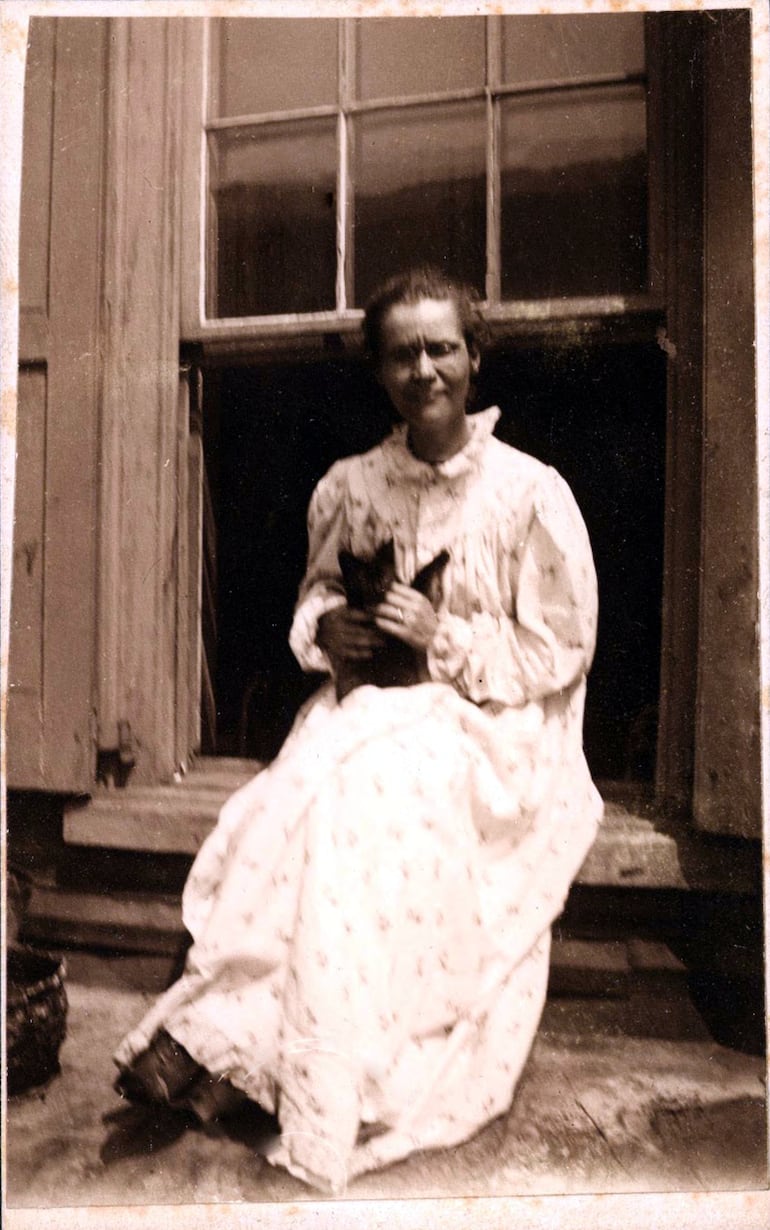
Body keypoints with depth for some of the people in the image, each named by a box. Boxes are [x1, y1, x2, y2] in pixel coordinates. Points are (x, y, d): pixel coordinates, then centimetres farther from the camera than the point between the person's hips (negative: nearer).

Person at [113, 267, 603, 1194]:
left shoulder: (531, 493, -5)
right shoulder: (348, 486, 6)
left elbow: (561, 650, -4)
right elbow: (318, 589, 19)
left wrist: (446, 637, -16)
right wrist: (326, 627, -6)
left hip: (486, 727, -3)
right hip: (366, 701, 4)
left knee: (364, 799, -31)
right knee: (291, 802, -27)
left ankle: (231, 1037, -18)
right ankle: (204, 1038, -17)